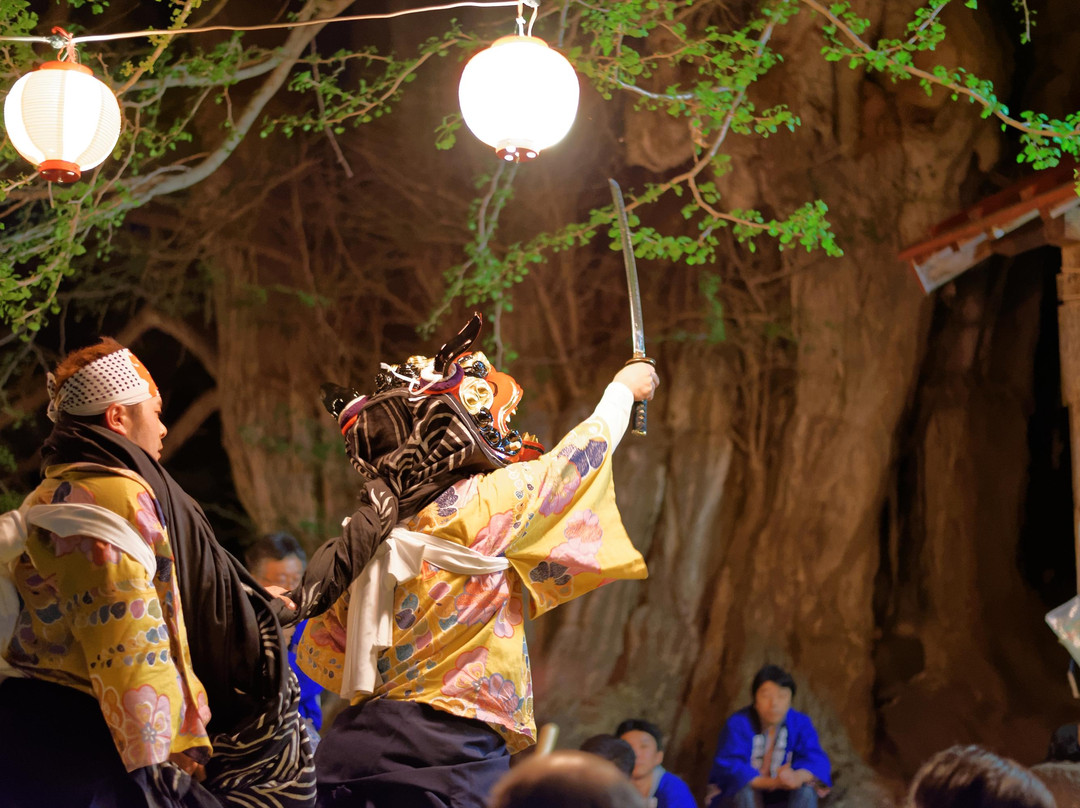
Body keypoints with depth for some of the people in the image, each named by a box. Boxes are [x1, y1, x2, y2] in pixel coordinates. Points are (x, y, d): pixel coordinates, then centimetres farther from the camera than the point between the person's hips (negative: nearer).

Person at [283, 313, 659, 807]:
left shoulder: (365, 537, 9)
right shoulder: (487, 505, -7)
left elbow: (321, 659, 14)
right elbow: (581, 453, 11)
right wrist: (625, 386, 29)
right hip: (450, 756, -7)